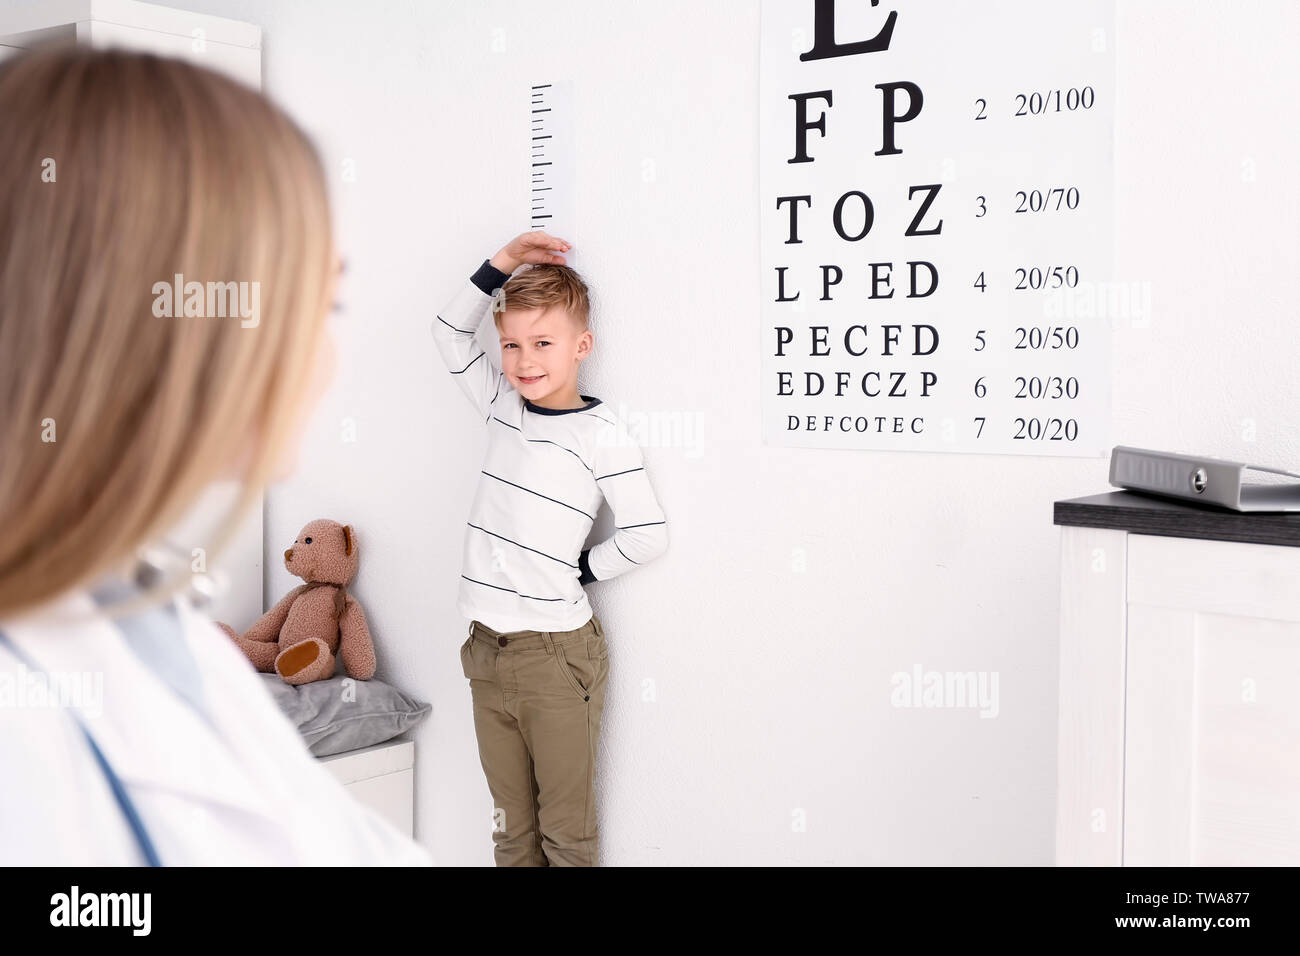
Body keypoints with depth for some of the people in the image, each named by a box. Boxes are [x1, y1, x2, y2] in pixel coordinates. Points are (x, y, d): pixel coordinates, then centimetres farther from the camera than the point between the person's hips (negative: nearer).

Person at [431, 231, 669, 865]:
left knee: (566, 831, 4)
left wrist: (582, 569, -3)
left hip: (556, 653, -6)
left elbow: (648, 535, -13)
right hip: (487, 648, 6)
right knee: (510, 829, 14)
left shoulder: (601, 434, -10)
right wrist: (503, 264, 7)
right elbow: (450, 332, 16)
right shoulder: (504, 408, 8)